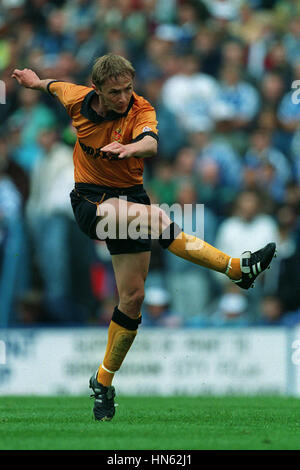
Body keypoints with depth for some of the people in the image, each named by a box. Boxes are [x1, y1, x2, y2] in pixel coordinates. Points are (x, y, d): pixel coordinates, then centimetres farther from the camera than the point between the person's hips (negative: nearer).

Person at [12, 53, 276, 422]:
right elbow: (58, 86, 16)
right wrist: (36, 81, 36)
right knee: (154, 217, -33)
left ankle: (104, 381, 16)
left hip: (129, 198, 2)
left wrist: (131, 147, -59)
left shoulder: (141, 110, -15)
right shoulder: (78, 100, -9)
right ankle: (236, 268, -37)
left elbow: (150, 143, -37)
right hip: (90, 201, -1)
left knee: (133, 297, -1)